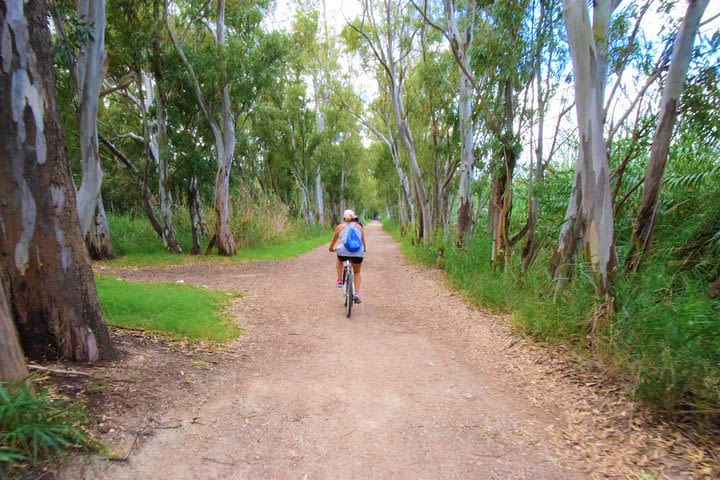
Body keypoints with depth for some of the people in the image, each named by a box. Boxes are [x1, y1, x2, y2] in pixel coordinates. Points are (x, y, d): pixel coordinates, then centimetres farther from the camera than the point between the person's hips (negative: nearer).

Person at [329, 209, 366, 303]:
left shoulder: (340, 227, 14)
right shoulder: (359, 226, 19)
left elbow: (334, 240, 25)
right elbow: (363, 241, 29)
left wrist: (331, 248, 45)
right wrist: (364, 249, 49)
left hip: (343, 251, -1)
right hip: (358, 253, 1)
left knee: (339, 259, 36)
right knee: (357, 272, 25)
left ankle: (339, 280, 26)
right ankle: (357, 294, 14)